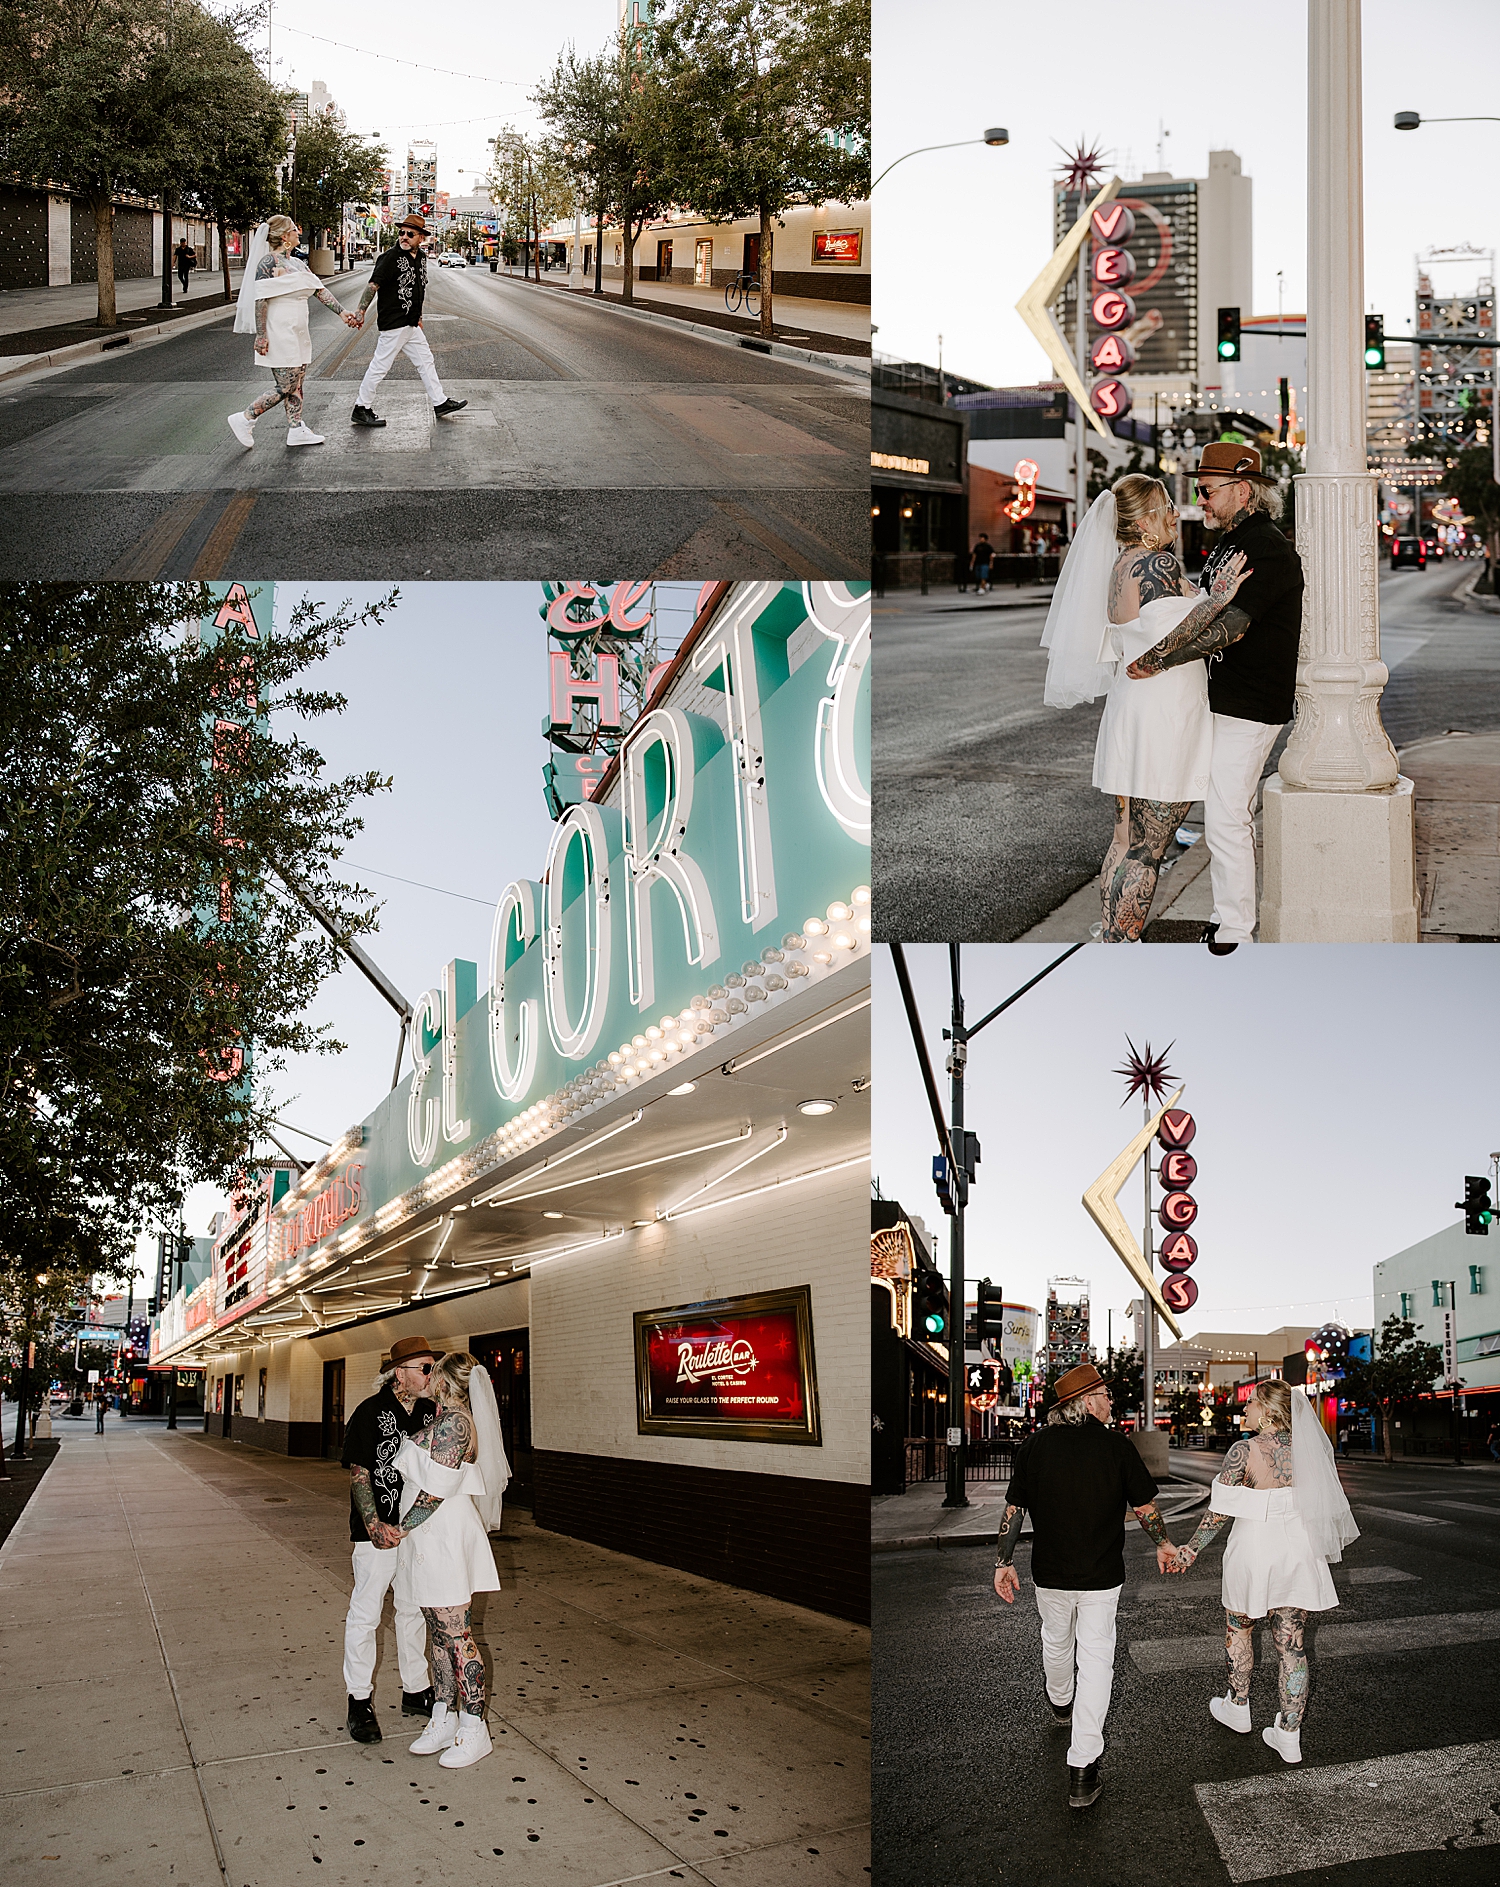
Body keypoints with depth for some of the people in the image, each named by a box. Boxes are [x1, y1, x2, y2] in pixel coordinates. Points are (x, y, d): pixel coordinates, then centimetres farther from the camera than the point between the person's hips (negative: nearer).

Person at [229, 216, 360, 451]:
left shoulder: (297, 263, 12)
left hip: (298, 333, 9)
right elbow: (260, 301, -17)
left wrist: (342, 313, 6)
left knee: (297, 384, 10)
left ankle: (296, 430, 16)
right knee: (285, 387, -8)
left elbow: (319, 290, 13)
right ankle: (245, 419, 1)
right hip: (280, 334, -9)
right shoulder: (268, 263, -14)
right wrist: (261, 336, -21)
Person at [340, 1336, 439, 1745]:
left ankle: (416, 1692, 29)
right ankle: (360, 1701, 14)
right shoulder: (371, 1412, -12)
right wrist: (374, 1525, -19)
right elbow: (358, 1472, -13)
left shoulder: (432, 1412, 4)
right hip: (377, 1532, -6)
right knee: (365, 1615, 2)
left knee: (414, 1611, 16)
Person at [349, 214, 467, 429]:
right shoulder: (391, 257, -14)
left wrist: (418, 316, 25)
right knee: (380, 366, -4)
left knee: (426, 362, 14)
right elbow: (373, 285, -18)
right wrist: (361, 311, -22)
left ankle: (440, 403, 25)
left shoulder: (421, 258, 10)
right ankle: (361, 409, 3)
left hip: (411, 324, 8)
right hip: (393, 323, -8)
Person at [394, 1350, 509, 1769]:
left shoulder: (453, 1421, -18)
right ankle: (443, 1721, 24)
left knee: (457, 1638, -2)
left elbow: (437, 1489, -22)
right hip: (431, 1544, 10)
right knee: (439, 1635, 15)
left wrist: (405, 1527, -13)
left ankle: (474, 1730, 5)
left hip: (446, 1542, -10)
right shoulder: (448, 1419, 12)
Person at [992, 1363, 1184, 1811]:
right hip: (1101, 1575, -2)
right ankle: (1082, 1771, -2)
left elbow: (1013, 1508, -3)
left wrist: (1003, 1561, 6)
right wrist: (1163, 1544, 14)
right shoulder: (1116, 1445, -12)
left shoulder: (1035, 1445, -7)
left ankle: (1060, 1703, 55)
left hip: (1049, 1573, 2)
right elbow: (1145, 1506, -3)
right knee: (1095, 1659, 3)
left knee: (1056, 1640, 27)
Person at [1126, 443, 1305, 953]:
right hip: (1224, 700, 10)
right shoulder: (1229, 542, 15)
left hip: (1246, 708, -10)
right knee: (1233, 815, 16)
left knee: (1225, 820, -8)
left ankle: (1232, 932, 1)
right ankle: (1234, 916, 26)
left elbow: (1230, 626, -28)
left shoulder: (1268, 549, -18)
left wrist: (1160, 661, -28)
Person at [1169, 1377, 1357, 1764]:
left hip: (1255, 1554, -4)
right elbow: (1321, 1502, 8)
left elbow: (1220, 1510, -14)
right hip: (1299, 1553, 4)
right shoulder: (1305, 1449, 0)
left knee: (1238, 1628, 20)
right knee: (1291, 1642, 9)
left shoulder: (1245, 1450, -15)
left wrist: (1191, 1550, -4)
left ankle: (1238, 1709, 34)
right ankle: (1288, 1735, 12)